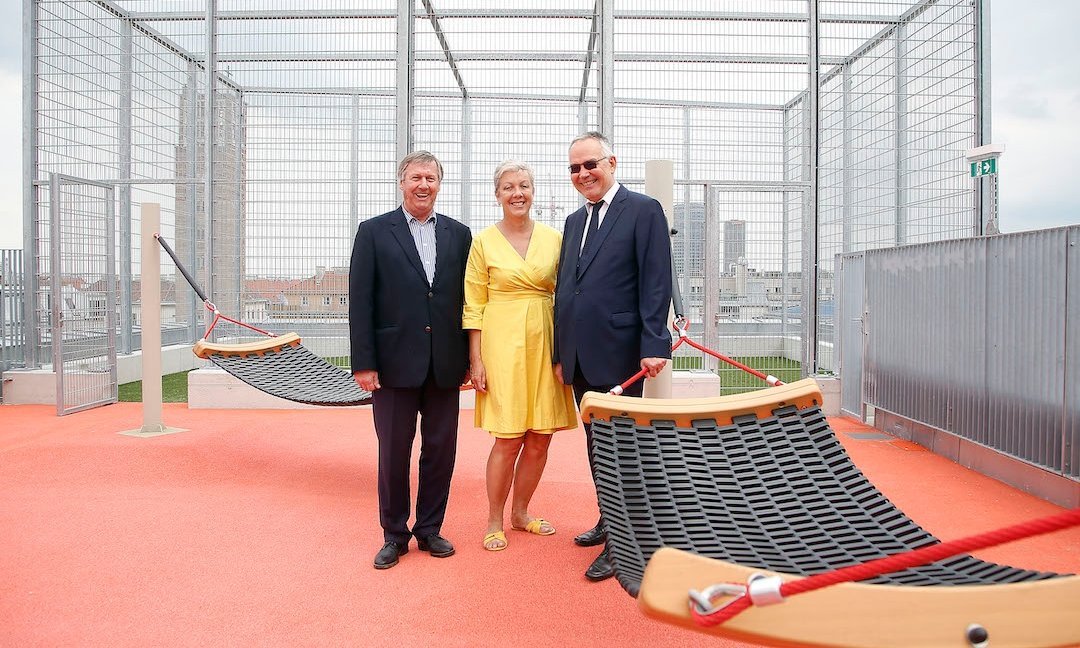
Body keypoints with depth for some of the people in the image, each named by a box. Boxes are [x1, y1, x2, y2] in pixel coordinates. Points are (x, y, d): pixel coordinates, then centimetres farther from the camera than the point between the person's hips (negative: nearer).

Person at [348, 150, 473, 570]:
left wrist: (469, 358, 3)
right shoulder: (374, 232, 1)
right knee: (393, 453, 7)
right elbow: (360, 302, -3)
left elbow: (466, 299, 7)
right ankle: (394, 535, 22)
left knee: (441, 450, 9)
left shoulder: (459, 234, 9)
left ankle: (429, 529, 26)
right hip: (395, 362, -2)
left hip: (445, 365, 3)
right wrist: (363, 362, -8)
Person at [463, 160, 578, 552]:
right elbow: (474, 305, 0)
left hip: (545, 343, 3)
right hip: (502, 343, -3)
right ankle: (494, 522, 15)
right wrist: (476, 359, -6)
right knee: (508, 439, -3)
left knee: (540, 438, 8)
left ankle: (520, 512, 27)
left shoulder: (554, 238, 6)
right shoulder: (483, 242, 0)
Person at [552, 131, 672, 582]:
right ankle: (610, 520, 31)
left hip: (619, 354, -7)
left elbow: (656, 284, -11)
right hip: (580, 356, 7)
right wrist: (560, 353, 14)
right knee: (596, 443, 16)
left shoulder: (643, 210, -4)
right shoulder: (574, 221, 17)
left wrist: (654, 346, -17)